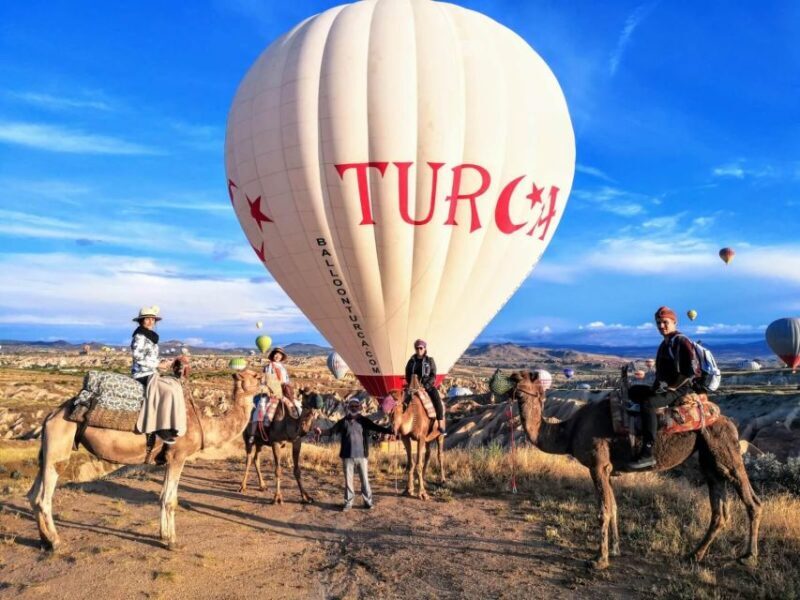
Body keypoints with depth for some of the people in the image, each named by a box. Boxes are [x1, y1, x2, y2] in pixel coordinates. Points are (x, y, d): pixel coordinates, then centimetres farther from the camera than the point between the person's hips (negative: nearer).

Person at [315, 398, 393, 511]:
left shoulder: (364, 421, 3)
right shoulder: (343, 422, 4)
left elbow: (376, 427, -4)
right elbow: (331, 430, -4)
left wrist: (390, 431, -19)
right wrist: (321, 432, -23)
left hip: (362, 455, 0)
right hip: (347, 456, 1)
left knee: (365, 479, 5)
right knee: (348, 480, 7)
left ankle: (368, 501, 16)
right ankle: (348, 502, 17)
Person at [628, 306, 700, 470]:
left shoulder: (682, 342, -12)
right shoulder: (664, 344, 16)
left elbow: (693, 370, -20)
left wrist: (672, 387, -18)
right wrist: (656, 386, 11)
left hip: (680, 388, -10)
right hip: (664, 387, 10)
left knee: (647, 403, -31)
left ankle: (647, 455, -34)